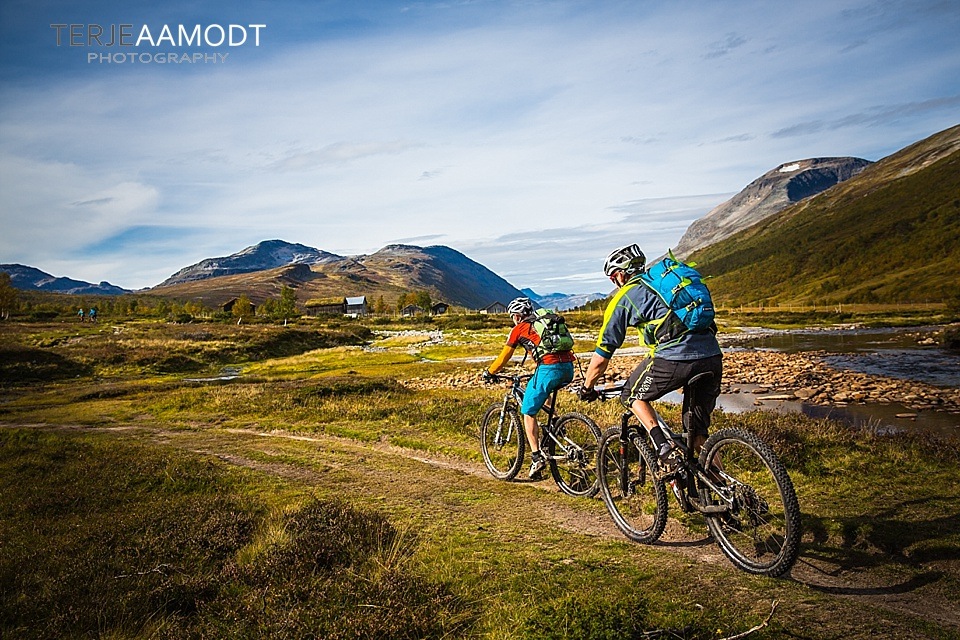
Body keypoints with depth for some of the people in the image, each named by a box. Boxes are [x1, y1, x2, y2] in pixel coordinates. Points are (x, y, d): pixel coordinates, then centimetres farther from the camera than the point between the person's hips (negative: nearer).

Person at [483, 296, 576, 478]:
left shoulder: (519, 329, 12)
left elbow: (504, 357, 18)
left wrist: (489, 372, 34)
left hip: (549, 369, -7)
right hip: (568, 369, 7)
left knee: (528, 413, 7)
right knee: (542, 390, 38)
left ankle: (537, 457, 0)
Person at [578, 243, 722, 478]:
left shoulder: (623, 298, 11)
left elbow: (601, 357, 14)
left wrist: (587, 388, 30)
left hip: (674, 360, -6)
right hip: (713, 357, 6)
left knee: (632, 396, 20)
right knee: (698, 433, 20)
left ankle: (667, 451, 3)